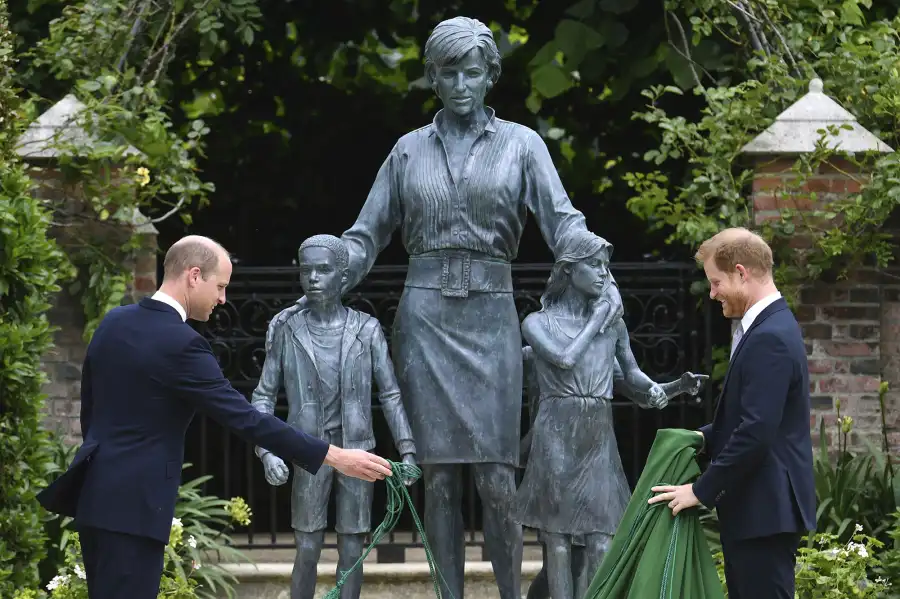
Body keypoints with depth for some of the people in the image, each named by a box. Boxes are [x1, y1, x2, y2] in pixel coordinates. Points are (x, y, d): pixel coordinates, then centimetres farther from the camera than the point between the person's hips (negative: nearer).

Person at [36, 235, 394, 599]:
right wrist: (336, 458, -18)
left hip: (96, 491, 9)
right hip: (133, 502, -9)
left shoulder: (114, 322, 8)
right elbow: (244, 419, -20)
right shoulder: (180, 344, -18)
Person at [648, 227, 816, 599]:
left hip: (765, 509, -11)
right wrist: (705, 438, 9)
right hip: (756, 505, 11)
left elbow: (757, 432, -24)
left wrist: (702, 490, -17)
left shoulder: (770, 338, -19)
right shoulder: (771, 327, 14)